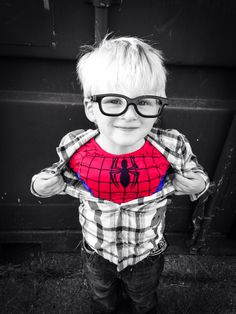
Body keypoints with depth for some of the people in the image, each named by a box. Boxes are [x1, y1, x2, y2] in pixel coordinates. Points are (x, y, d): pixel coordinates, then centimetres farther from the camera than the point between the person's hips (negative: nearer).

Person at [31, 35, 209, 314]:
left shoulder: (172, 148, -29)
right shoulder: (75, 149, -27)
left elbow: (195, 175, -8)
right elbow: (65, 178, -5)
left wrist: (195, 184, -29)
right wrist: (47, 185, -24)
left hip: (147, 255, 0)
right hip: (97, 254, 1)